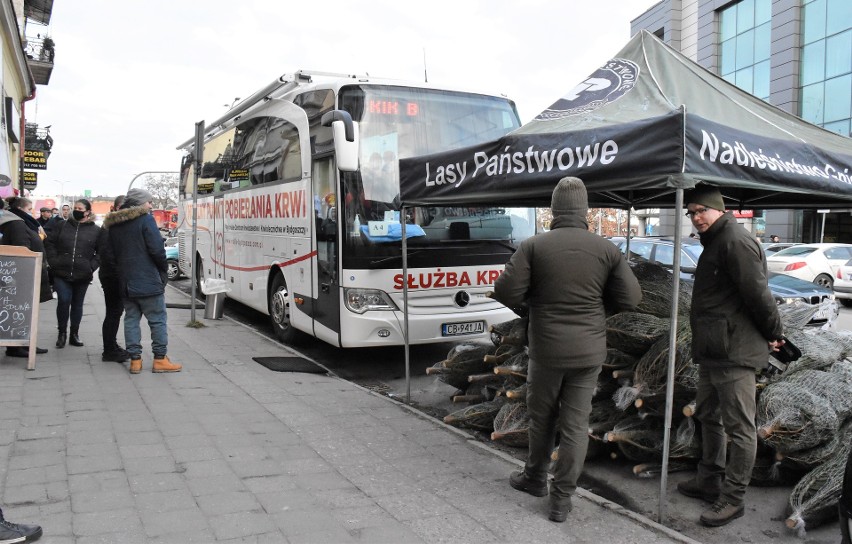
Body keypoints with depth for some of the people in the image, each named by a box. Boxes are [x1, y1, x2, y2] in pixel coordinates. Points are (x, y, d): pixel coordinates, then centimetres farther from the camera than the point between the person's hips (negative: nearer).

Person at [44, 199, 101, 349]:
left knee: (77, 304, 11)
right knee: (63, 301, -11)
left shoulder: (96, 230, 1)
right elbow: (49, 243, 10)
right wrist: (54, 261, 0)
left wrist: (92, 265, -8)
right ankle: (62, 332, 6)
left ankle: (74, 334, 24)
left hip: (83, 275, 0)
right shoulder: (62, 226, 6)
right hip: (62, 273, 0)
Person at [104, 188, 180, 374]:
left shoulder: (114, 225, 13)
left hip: (125, 282, 7)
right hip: (148, 281, -7)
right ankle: (160, 359, 2)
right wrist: (164, 271, -1)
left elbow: (113, 253, 17)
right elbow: (157, 249, -15)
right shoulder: (146, 220, -10)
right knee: (158, 320, 1)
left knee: (131, 319, 10)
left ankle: (135, 360, 10)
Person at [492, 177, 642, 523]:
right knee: (575, 423, 9)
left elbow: (505, 293, -14)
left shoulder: (534, 245, -10)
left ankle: (535, 478, 36)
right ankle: (562, 498, 15)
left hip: (547, 350, -1)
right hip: (589, 351, 1)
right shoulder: (606, 249, -4)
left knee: (541, 416, 18)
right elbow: (630, 299, -3)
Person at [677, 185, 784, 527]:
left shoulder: (736, 242, -17)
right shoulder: (714, 244, 16)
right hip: (712, 351, 11)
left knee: (739, 426, -1)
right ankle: (709, 481, 34)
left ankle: (733, 499, 7)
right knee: (709, 417, 20)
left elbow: (758, 293, -20)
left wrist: (773, 333, -8)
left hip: (735, 351, -11)